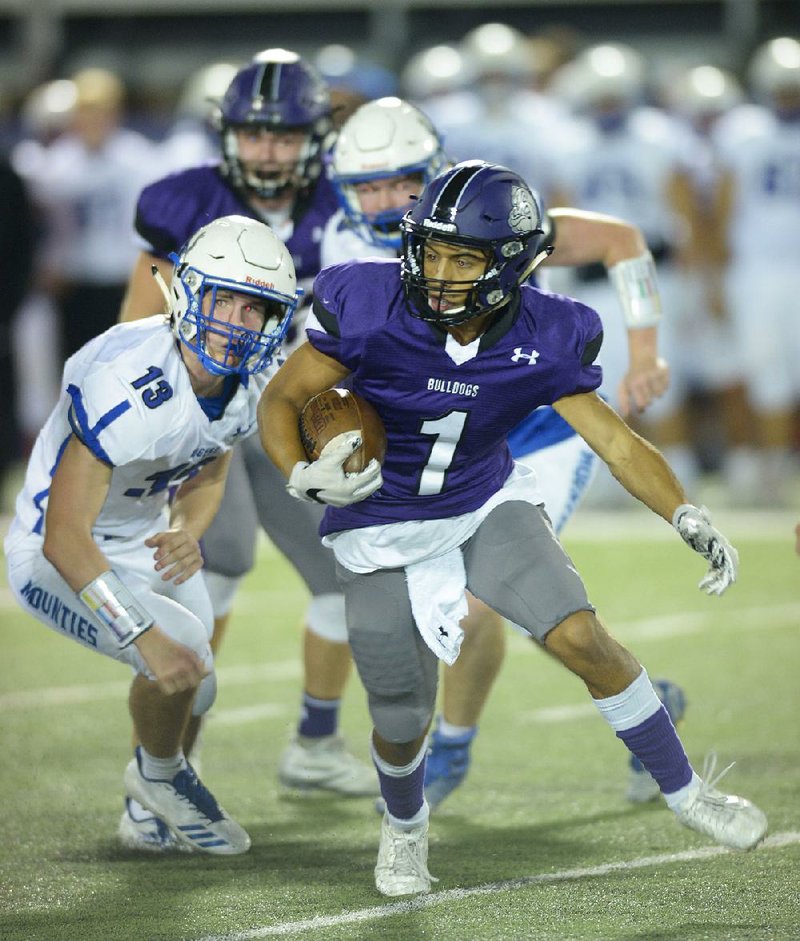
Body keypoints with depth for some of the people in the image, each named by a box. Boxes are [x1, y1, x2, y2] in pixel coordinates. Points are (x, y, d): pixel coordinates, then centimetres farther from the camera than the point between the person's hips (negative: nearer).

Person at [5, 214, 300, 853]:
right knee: (182, 654, -26)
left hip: (144, 541, 8)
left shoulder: (248, 381, -11)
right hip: (58, 560, -8)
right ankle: (161, 775, 7)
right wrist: (144, 634, -43)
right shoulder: (129, 385, -37)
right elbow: (65, 537, -38)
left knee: (193, 692, 17)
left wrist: (187, 533, -15)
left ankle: (148, 818, 48)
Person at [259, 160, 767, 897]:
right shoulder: (368, 312, -25)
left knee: (582, 638, -18)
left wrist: (689, 518, -25)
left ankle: (684, 791, 2)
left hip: (488, 505, 1)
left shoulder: (543, 342, -18)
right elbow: (281, 401, -16)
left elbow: (615, 440, -10)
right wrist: (305, 478, -35)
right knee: (402, 722, 5)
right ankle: (404, 827, 41)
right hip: (384, 528, -1)